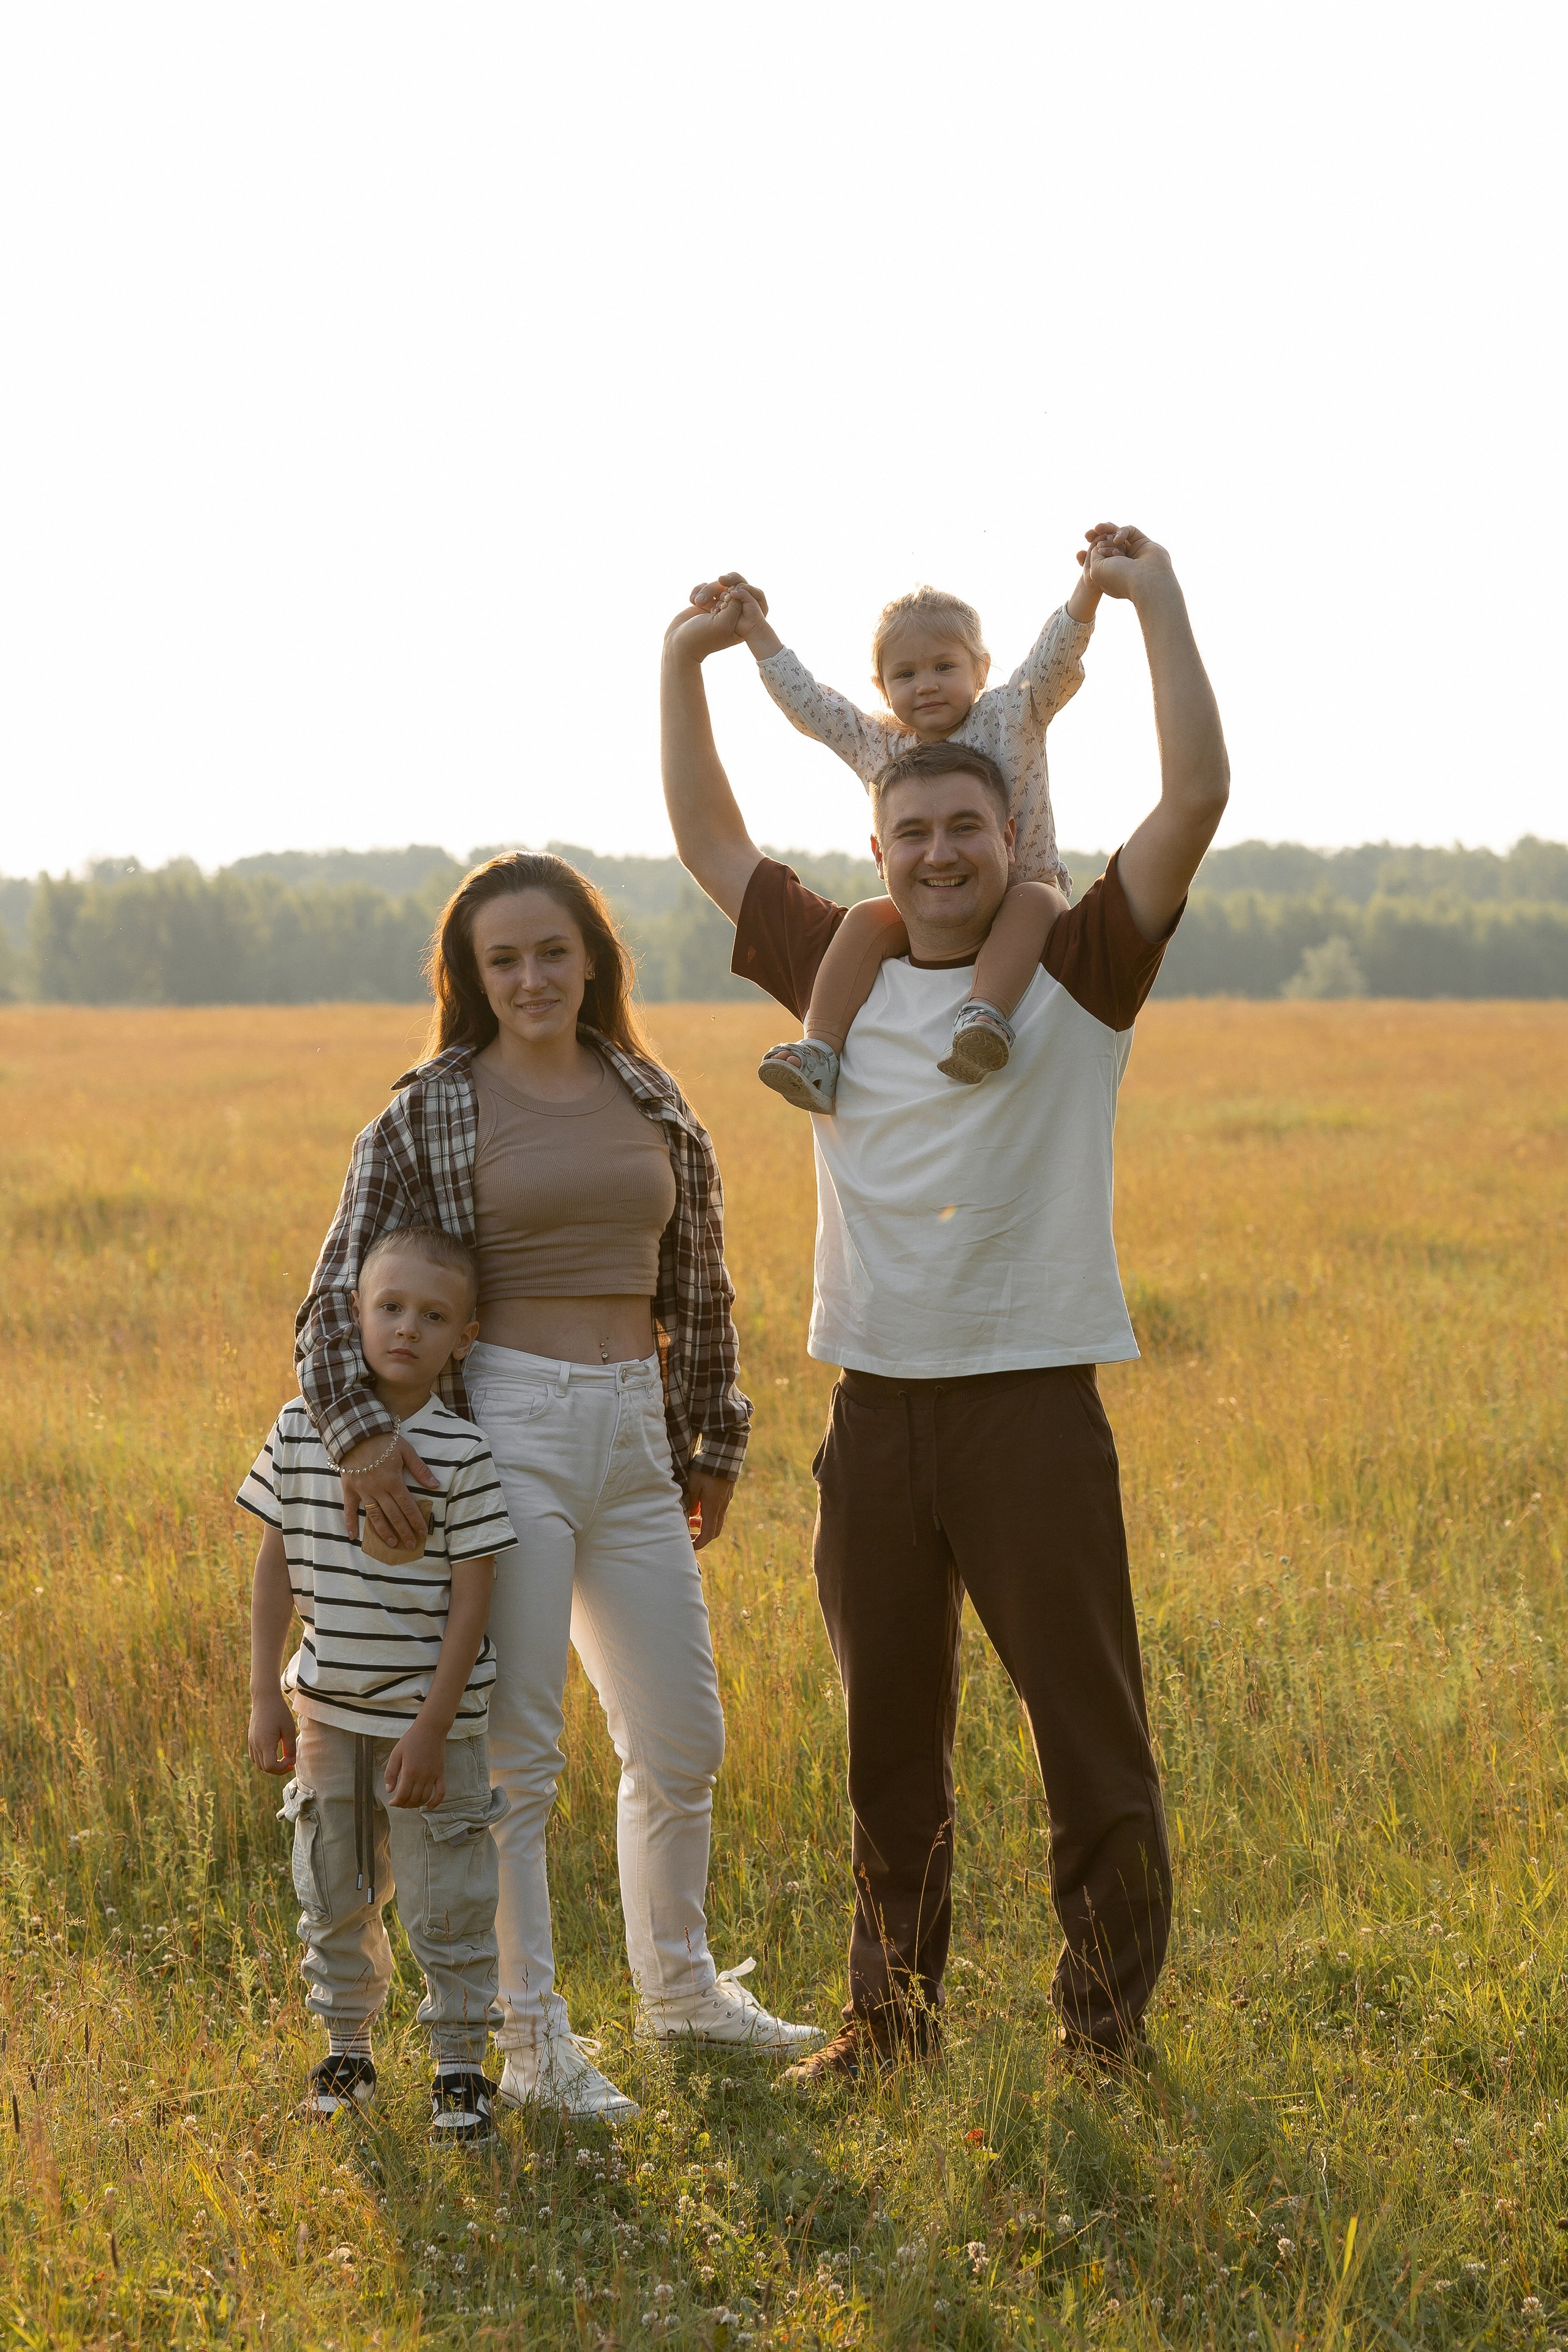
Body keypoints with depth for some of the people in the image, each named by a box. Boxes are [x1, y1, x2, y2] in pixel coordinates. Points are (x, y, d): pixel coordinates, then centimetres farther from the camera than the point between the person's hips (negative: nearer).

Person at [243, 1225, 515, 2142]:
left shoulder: (462, 1454, -12)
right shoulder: (301, 1431, -2)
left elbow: (471, 1600, -11)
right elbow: (277, 1569, 5)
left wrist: (432, 1728, -14)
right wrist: (268, 1700, 3)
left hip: (431, 1719, -3)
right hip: (327, 1713, 4)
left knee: (446, 1904, 2)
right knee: (334, 1895, 15)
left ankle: (461, 2066, 16)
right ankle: (348, 2049, 31)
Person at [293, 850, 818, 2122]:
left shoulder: (652, 1105, 10)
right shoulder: (431, 1113, -4)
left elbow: (697, 1289, 19)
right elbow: (339, 1292, -6)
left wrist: (715, 1442, 22)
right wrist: (361, 1433, -19)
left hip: (633, 1438, 5)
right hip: (505, 1431, -5)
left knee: (683, 1742, 13)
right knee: (516, 1749, -2)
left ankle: (680, 1984, 34)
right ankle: (531, 2038, 11)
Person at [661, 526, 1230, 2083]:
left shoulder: (1079, 970, -1)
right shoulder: (842, 973, 10)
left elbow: (1197, 800, -11)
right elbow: (710, 843, 17)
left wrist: (1156, 606, -13)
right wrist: (685, 666, 10)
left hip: (1032, 1401, -4)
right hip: (877, 1408, 4)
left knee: (1091, 1732, -2)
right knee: (886, 1742, 14)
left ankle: (1107, 2027, 9)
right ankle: (891, 2012, 26)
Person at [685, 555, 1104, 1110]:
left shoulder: (1011, 717, 0)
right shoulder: (877, 746, 9)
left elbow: (1054, 660, -14)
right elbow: (809, 704, 14)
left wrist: (1089, 589, -31)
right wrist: (757, 632, 14)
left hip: (1019, 893, -3)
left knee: (1036, 900, -36)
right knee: (869, 918, -25)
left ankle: (988, 1010, -54)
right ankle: (819, 1053, -33)